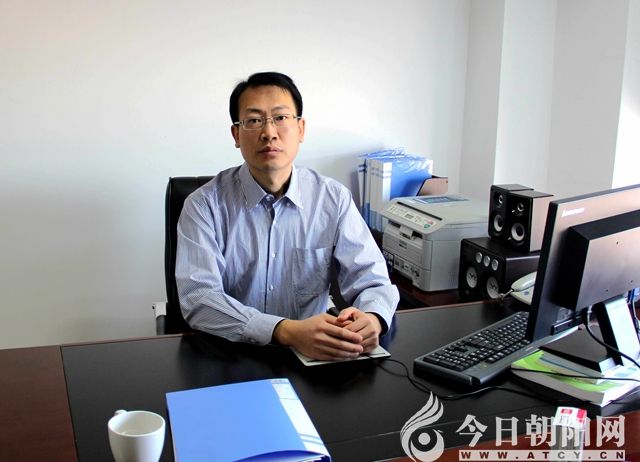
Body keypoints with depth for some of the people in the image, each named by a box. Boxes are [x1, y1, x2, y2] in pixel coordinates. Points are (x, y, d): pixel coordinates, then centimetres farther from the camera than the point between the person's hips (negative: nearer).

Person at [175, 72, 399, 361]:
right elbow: (198, 298, -18)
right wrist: (288, 332, -32)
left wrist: (372, 319, -26)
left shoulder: (334, 199, 0)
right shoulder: (204, 206, -7)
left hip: (313, 355, 2)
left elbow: (372, 281, -1)